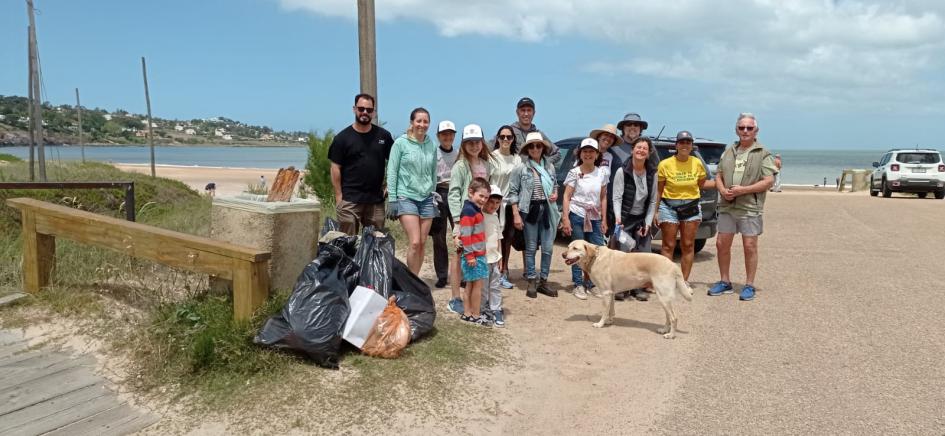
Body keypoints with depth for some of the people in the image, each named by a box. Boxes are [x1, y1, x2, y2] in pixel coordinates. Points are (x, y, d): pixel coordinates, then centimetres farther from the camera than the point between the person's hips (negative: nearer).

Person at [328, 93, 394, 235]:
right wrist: (338, 196, -7)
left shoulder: (383, 135, 8)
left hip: (376, 200, 3)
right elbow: (335, 168, -1)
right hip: (350, 200, -3)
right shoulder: (342, 137, 1)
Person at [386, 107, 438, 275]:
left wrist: (433, 195, 13)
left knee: (422, 243, 3)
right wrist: (392, 199, -6)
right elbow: (391, 172, -2)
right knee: (414, 242, -14)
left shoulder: (432, 145, 8)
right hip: (406, 197, -4)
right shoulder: (401, 143, -3)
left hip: (426, 198, 4)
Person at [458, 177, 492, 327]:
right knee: (477, 285, -2)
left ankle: (467, 313, 21)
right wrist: (470, 255, -22)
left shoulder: (476, 210, 14)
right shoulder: (468, 211, -17)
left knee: (470, 284, 14)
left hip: (478, 254, 10)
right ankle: (476, 316, 8)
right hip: (473, 255, -10)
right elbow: (465, 235, -21)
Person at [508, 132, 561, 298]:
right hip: (530, 210, -4)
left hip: (547, 209, 4)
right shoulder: (521, 168, -5)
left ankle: (543, 281, 18)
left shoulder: (550, 166, 7)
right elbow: (513, 192, -4)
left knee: (548, 248, 4)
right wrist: (516, 215, -10)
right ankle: (531, 282, 14)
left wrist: (555, 194, 0)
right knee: (531, 248, 4)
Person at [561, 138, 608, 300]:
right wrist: (565, 218, -12)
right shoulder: (574, 173, -3)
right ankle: (578, 285, 11)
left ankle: (590, 282, 15)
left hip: (594, 217, 3)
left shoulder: (602, 173, 7)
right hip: (577, 216, -3)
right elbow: (567, 197, -4)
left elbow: (603, 198, 11)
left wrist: (603, 219, 7)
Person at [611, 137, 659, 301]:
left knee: (643, 255, 1)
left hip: (643, 219, 4)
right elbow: (616, 198, -11)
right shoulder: (622, 172, -10)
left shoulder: (652, 174, 0)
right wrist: (618, 217, -25)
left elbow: (652, 201, 5)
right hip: (625, 219, -3)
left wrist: (648, 223, -2)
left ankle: (638, 287, 14)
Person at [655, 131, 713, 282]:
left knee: (688, 246, 6)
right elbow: (659, 190, -3)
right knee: (668, 246, 0)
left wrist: (720, 184, 6)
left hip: (691, 207, 3)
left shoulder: (697, 163, 2)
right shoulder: (665, 164, -6)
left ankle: (684, 281, 14)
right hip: (669, 207, -3)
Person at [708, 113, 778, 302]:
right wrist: (723, 190, -6)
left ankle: (749, 286, 9)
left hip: (750, 208, -5)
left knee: (750, 246, -1)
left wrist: (743, 190, -17)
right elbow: (719, 176, 16)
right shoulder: (729, 152, 15)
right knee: (722, 244, 7)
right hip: (727, 206, 5)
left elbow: (769, 181, -9)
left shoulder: (762, 154, -1)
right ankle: (725, 282, 20)